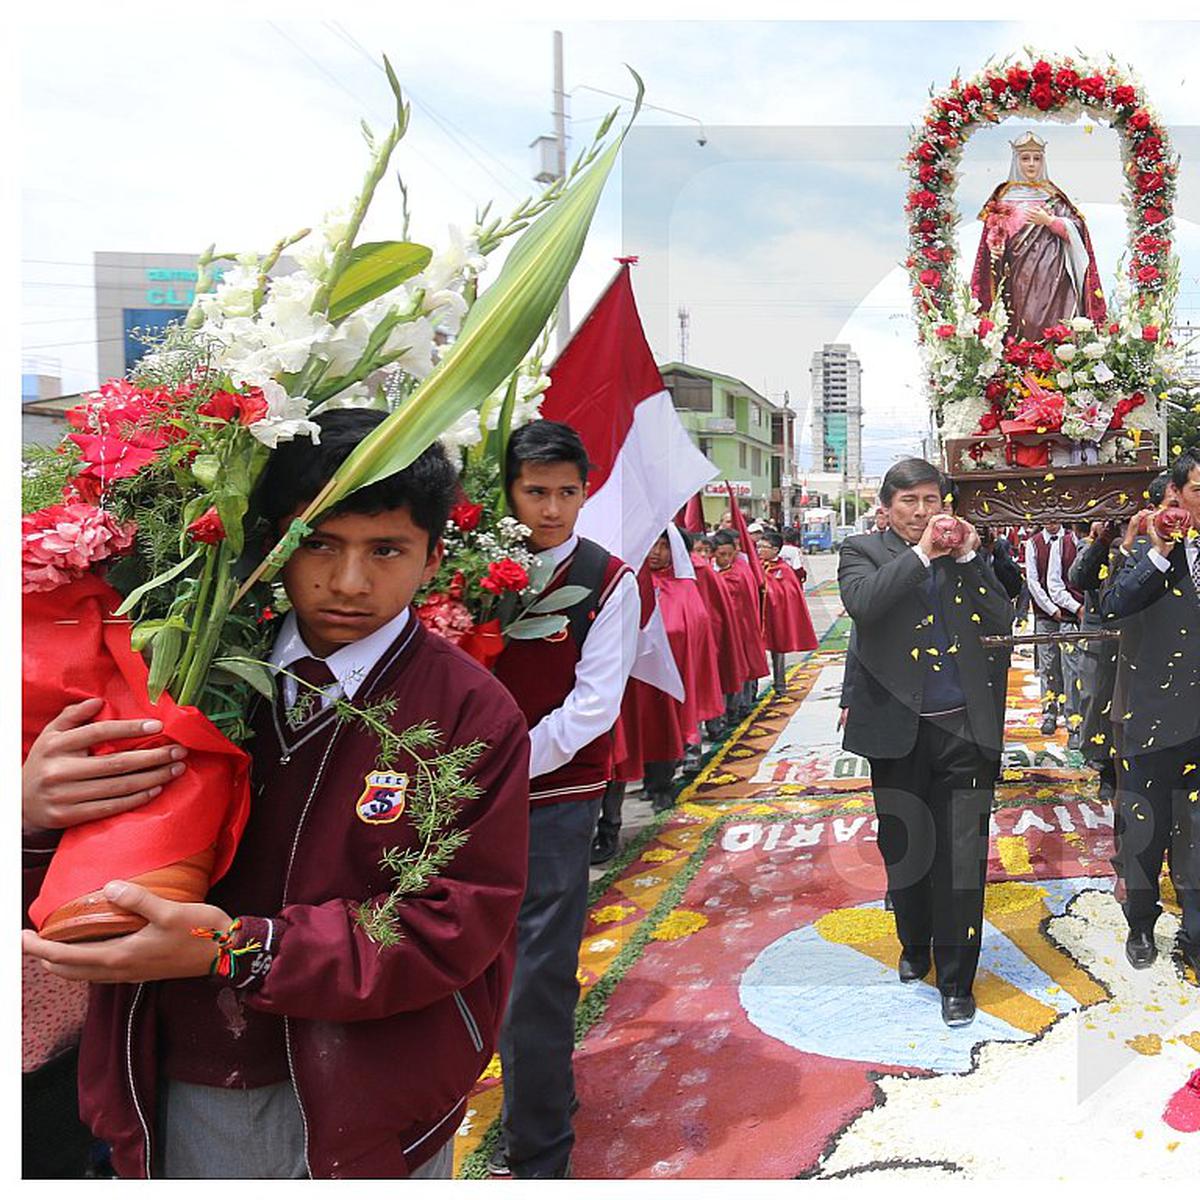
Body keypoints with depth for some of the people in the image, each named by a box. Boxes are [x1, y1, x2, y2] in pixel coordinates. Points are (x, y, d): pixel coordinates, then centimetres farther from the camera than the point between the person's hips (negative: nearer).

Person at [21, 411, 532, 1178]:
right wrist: (35, 808, -24)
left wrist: (241, 952, -27)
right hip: (184, 1093, 3)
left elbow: (463, 920, -19)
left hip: (364, 1110, -3)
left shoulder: (474, 714, -15)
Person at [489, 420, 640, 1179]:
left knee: (539, 980, -4)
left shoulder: (608, 581, -6)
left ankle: (538, 1156, 10)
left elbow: (594, 704, -11)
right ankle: (545, 1099, 43)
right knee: (505, 967, 20)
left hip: (557, 796, -4)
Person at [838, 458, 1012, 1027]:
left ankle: (955, 980, 14)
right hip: (899, 731, -1)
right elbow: (861, 604, -20)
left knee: (962, 855, 1)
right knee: (903, 849, 15)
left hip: (965, 730, 1)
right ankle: (915, 948, 38)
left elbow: (1001, 621, 0)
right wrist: (921, 553, -19)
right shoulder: (863, 552, 1)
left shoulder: (967, 550, 9)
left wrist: (967, 558, -9)